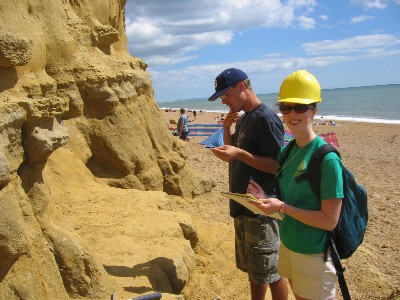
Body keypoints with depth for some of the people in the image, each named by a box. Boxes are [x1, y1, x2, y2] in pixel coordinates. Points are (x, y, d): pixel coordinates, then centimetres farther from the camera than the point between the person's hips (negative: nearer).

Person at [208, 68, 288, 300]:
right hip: (243, 206, 9)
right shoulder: (243, 118, 12)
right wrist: (227, 127, 3)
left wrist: (239, 154, -27)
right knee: (253, 268, 21)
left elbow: (277, 165, -19)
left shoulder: (266, 119, -16)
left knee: (271, 271, 6)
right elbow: (234, 151, 18)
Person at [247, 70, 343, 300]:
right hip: (288, 245, 7)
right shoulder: (286, 151, 1)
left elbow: (330, 220, -21)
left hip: (314, 254, -7)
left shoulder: (327, 158, -21)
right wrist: (267, 199, -8)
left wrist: (282, 207, -25)